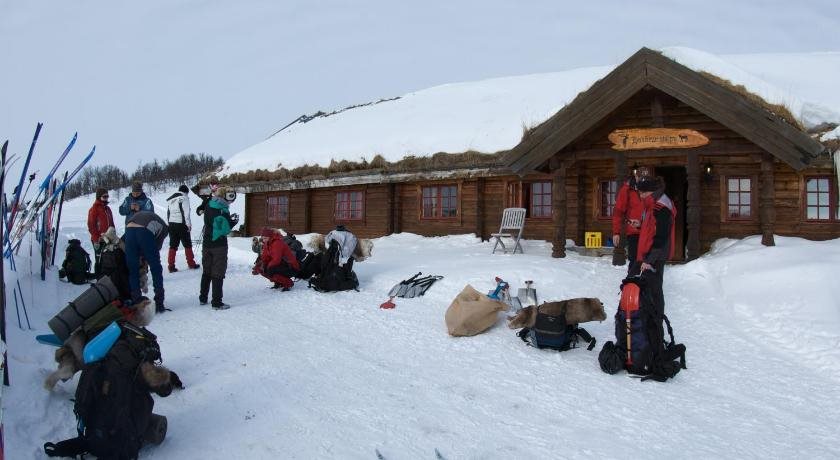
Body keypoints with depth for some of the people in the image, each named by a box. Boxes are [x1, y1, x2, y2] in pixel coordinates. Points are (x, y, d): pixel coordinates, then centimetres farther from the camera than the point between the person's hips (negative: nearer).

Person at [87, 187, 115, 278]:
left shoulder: (107, 209, 17)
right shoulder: (94, 209, -5)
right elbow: (91, 225, -10)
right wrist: (96, 240, -15)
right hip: (99, 240, -7)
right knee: (99, 260, -4)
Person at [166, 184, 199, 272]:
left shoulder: (170, 199, 15)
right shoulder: (184, 198, -7)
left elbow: (167, 213, 16)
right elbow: (186, 213, -12)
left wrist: (168, 224, 19)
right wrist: (189, 224, -8)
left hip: (171, 224, 6)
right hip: (181, 224, -6)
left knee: (173, 245, 8)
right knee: (187, 244, 6)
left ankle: (171, 266, 4)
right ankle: (191, 263, 11)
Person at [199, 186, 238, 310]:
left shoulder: (208, 206, 2)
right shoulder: (223, 211, -20)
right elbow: (224, 230, -20)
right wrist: (233, 222, -6)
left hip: (206, 243, 7)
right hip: (219, 245, -7)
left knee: (206, 272, 19)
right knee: (218, 274, 0)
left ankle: (203, 298, 29)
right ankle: (216, 302, 2)